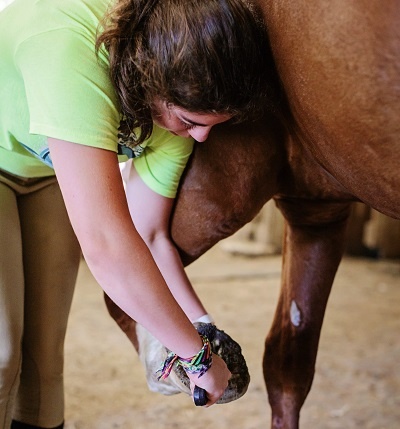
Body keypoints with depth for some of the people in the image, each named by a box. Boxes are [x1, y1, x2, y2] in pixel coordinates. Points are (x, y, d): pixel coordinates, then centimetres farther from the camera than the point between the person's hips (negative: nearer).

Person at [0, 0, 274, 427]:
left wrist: (204, 328, -11)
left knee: (43, 350, 4)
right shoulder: (70, 46, -43)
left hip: (46, 171, 6)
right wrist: (199, 354, -35)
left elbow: (148, 236, -9)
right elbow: (105, 243, -45)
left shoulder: (182, 95, -21)